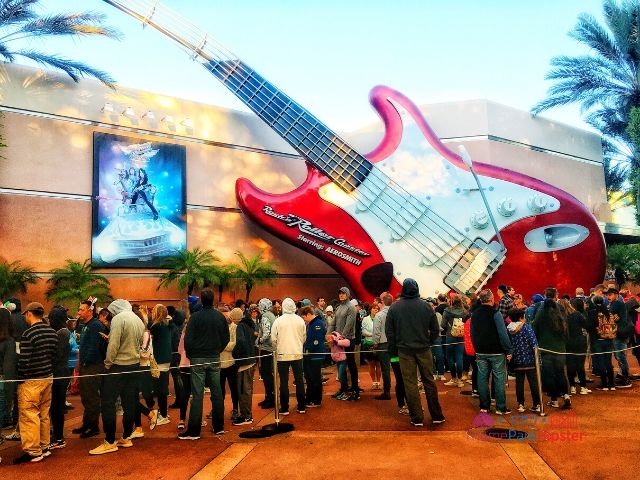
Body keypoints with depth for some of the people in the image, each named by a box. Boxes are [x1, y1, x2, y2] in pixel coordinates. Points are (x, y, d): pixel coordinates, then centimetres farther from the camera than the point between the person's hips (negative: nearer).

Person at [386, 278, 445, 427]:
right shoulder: (426, 306, -3)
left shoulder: (394, 308, -5)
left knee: (410, 384, 6)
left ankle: (417, 418, 11)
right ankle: (437, 416, 20)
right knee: (429, 381, 12)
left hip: (405, 351, -1)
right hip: (424, 349, 1)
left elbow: (389, 332, -3)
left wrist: (393, 350, 7)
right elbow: (435, 329, -1)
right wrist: (428, 343, 13)